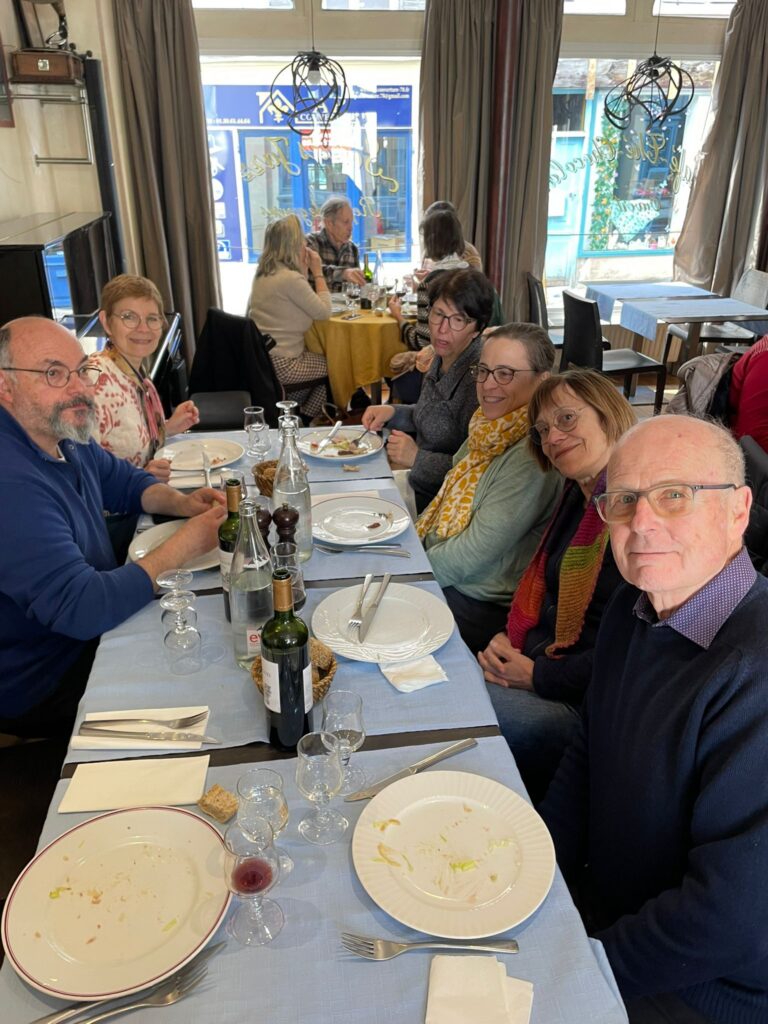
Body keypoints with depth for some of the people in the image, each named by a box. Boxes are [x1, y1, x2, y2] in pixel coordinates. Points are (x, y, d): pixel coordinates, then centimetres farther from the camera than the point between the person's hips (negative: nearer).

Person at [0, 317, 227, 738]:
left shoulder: (60, 432, -1)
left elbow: (123, 481, 15)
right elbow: (81, 609, -34)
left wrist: (181, 502, -6)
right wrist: (179, 549, -26)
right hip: (41, 685, -8)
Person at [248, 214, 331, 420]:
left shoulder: (264, 274, 8)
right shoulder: (290, 278, -21)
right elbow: (324, 312, -14)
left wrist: (304, 272, 9)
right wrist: (317, 272, -6)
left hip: (262, 357, 9)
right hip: (281, 364, -9)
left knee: (322, 358, 25)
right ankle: (304, 419, 24)